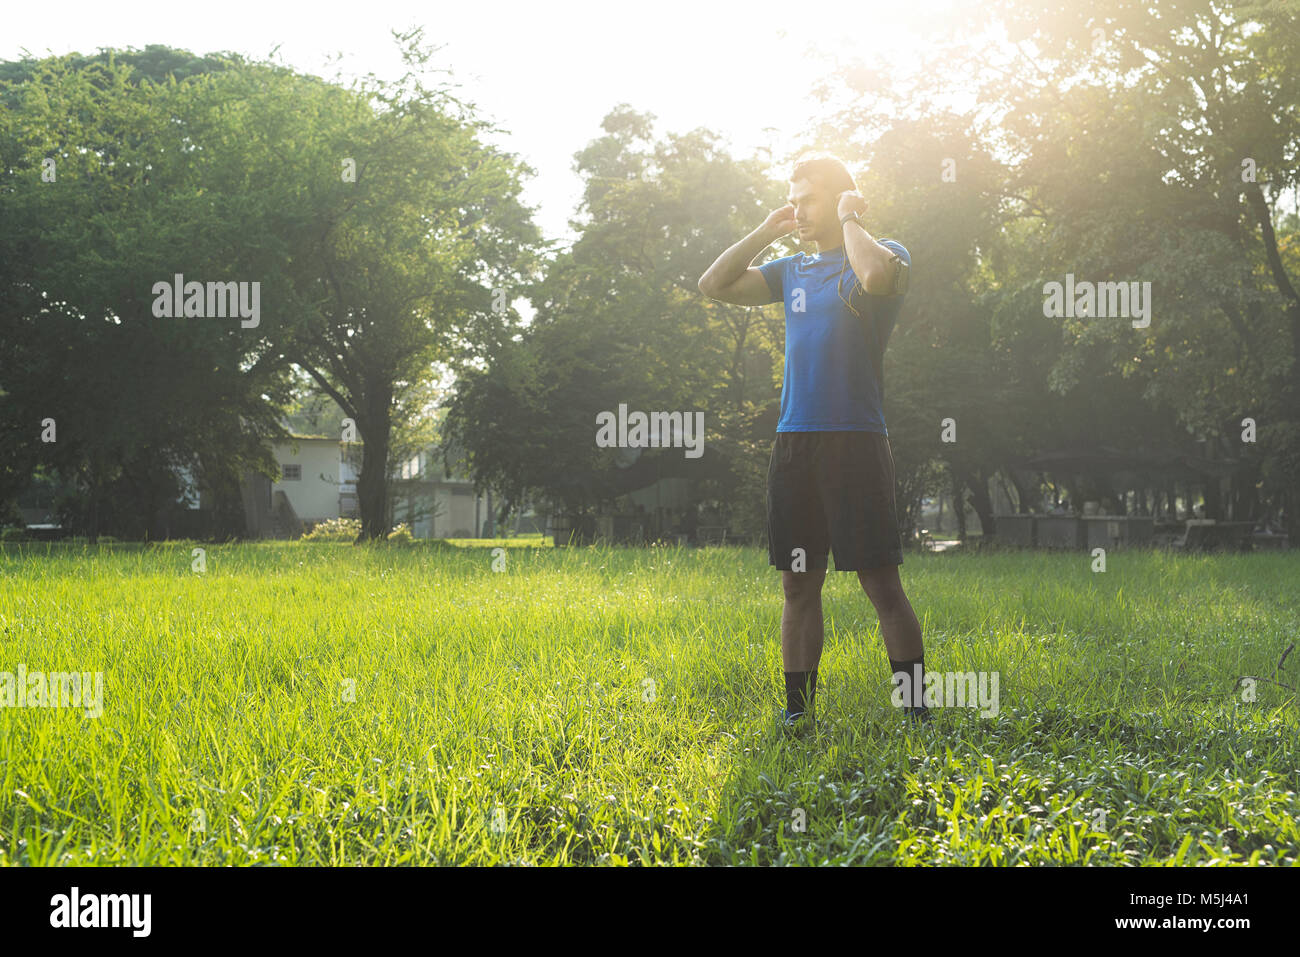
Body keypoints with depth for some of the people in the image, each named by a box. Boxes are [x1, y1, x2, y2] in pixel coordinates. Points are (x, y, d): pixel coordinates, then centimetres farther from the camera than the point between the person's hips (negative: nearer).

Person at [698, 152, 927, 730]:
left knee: (881, 583, -6)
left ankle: (914, 708, 1)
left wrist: (850, 221, -8)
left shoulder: (885, 253, 1)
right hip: (793, 443, 6)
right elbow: (713, 285, 16)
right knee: (799, 584, 8)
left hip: (856, 440, -6)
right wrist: (766, 232, 11)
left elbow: (877, 276, -24)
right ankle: (798, 709, 14)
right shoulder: (792, 269, 18)